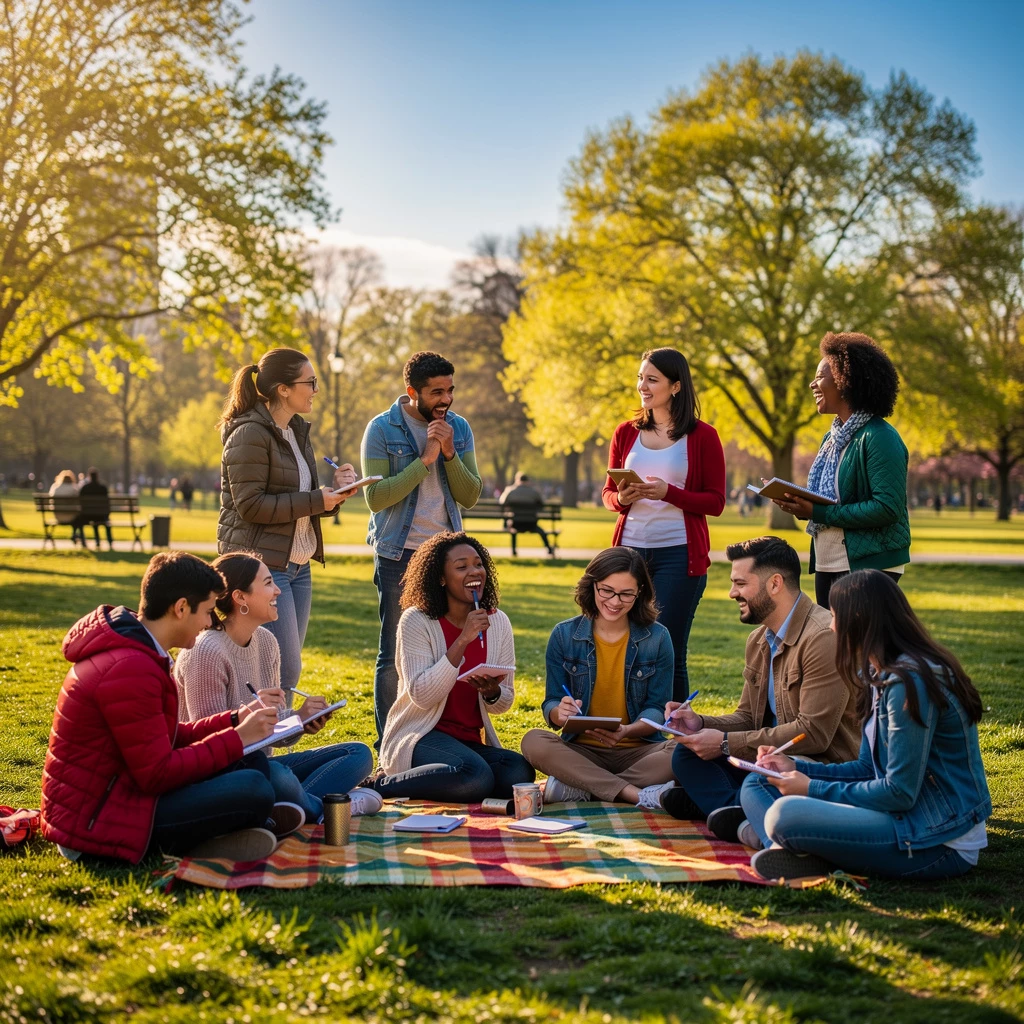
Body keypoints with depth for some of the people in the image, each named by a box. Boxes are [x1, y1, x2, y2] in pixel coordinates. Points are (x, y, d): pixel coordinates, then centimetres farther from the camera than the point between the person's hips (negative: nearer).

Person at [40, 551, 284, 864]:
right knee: (254, 789, -23)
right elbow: (158, 775, -22)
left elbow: (165, 739, 16)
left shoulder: (125, 648, 11)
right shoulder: (130, 670, -23)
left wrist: (232, 721, 9)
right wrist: (237, 738, -15)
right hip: (94, 820, -11)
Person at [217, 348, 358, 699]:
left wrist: (335, 490, 0)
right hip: (262, 564, -9)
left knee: (287, 670, 10)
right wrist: (316, 501, -18)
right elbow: (250, 506, -19)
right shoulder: (250, 434, -13)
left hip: (298, 565, 9)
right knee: (285, 669, -10)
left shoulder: (296, 431, 15)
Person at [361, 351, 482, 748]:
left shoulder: (459, 428, 5)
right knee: (394, 657, 2)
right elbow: (375, 498, -16)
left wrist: (450, 454, -15)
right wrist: (424, 459, -19)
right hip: (398, 555, -3)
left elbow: (470, 497, -1)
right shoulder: (382, 429, -7)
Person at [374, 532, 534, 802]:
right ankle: (383, 785, -11)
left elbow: (504, 703, 9)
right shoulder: (417, 621, -9)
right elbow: (421, 696, -20)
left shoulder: (498, 622, 5)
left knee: (521, 773, -26)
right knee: (477, 777, -35)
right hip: (421, 736, -6)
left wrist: (491, 691, -17)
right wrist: (462, 641, -25)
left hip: (472, 741, 6)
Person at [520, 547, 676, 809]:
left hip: (637, 751, 0)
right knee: (533, 741, -29)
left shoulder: (657, 638, 1)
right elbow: (550, 705, 3)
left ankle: (576, 787, -27)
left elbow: (657, 710, 0)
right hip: (581, 752, 1)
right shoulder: (564, 635, 2)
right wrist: (560, 712, -24)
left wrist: (626, 731, -23)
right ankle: (636, 794, -34)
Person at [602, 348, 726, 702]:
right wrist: (621, 498, -7)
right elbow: (608, 493, 16)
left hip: (678, 554, -3)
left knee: (669, 652, -3)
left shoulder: (702, 436, 0)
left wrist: (668, 493, -17)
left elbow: (716, 502, -2)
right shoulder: (626, 433, 10)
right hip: (630, 549, 4)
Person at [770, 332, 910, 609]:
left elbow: (887, 508, -22)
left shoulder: (879, 438, -14)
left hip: (867, 566, -9)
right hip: (826, 565, 9)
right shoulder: (831, 437, 14)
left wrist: (819, 513, -21)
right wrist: (799, 504, -2)